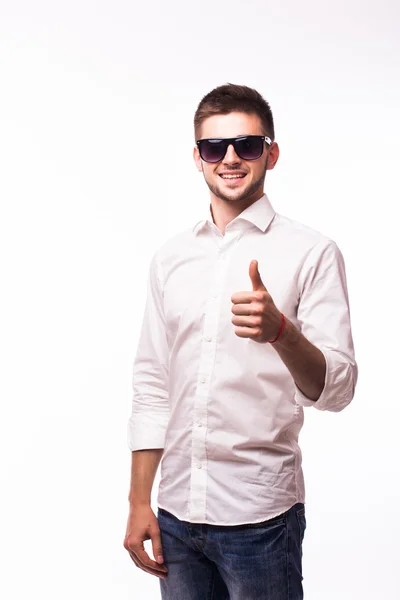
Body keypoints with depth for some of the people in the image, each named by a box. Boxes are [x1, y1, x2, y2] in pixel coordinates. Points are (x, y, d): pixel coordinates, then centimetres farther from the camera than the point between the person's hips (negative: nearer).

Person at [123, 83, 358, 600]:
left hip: (260, 517, -4)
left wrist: (279, 330, -31)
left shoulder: (311, 252, -5)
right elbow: (152, 385, 11)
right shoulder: (170, 257, 9)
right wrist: (139, 503, 7)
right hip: (177, 511, 4)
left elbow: (337, 389, -12)